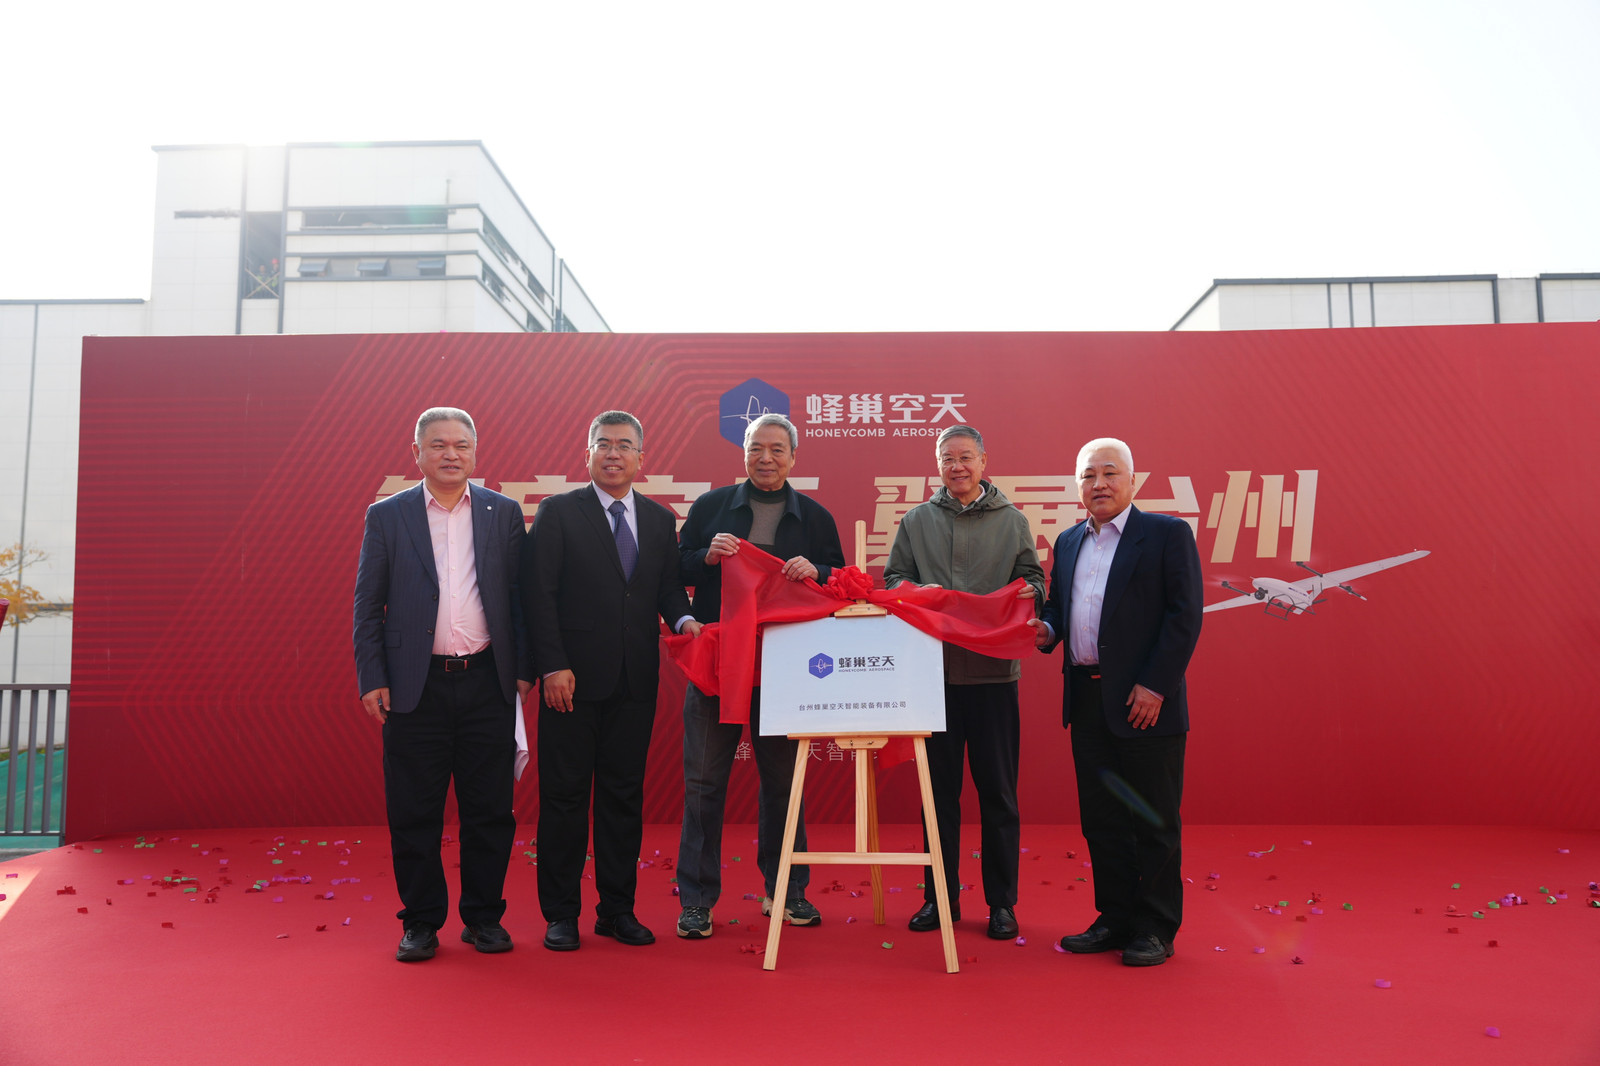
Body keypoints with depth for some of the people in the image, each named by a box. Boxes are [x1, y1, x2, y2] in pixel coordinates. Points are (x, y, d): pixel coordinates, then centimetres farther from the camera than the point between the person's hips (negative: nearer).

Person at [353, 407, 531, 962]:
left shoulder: (504, 513, 7)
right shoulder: (386, 516, 5)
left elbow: (520, 597, 7)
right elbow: (367, 605, 5)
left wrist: (523, 668, 2)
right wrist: (371, 679, -2)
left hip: (486, 682, 1)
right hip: (416, 687, 0)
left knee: (490, 808, 7)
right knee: (414, 813, 7)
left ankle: (484, 916, 22)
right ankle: (420, 921, 22)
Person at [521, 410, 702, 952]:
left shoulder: (660, 519, 12)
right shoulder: (558, 512, -1)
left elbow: (669, 586, 12)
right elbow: (538, 594, -6)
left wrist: (683, 618, -10)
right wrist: (553, 666, -13)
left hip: (635, 682, 4)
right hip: (573, 679, -4)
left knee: (624, 795, 10)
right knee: (564, 796, 4)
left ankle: (618, 910, 21)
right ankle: (561, 914, 16)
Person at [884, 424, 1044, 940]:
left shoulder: (1012, 521, 11)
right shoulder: (916, 521, 12)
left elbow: (1033, 578, 11)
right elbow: (892, 578, 12)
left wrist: (1026, 593, -12)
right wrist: (920, 593, -8)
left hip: (994, 670, -1)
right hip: (934, 669, 1)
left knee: (998, 790, 4)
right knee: (939, 789, 8)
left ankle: (1002, 901, 16)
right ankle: (940, 897, 19)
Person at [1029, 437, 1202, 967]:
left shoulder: (1167, 534, -3)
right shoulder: (1068, 543, 15)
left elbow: (1185, 615, -9)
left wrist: (1155, 685, -16)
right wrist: (1046, 630, -2)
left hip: (1146, 704, -6)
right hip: (1086, 702, 6)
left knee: (1153, 823, 3)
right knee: (1100, 819, 13)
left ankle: (1155, 930, 16)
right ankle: (1115, 919, 25)